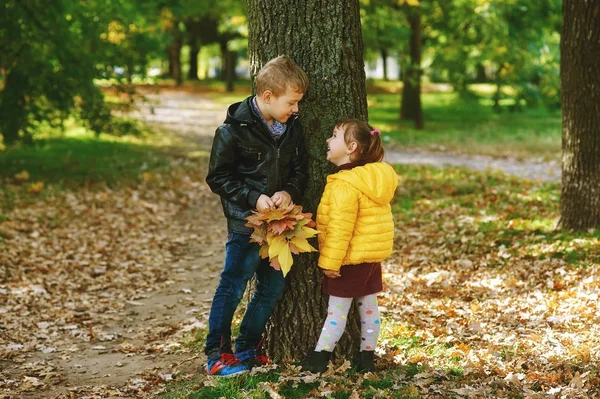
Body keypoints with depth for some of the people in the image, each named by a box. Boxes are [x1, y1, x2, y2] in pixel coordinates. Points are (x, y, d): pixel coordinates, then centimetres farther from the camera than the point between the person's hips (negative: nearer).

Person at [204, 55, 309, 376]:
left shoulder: (291, 128, 4)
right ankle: (217, 353, 9)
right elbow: (218, 177, -9)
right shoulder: (233, 130, -13)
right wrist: (253, 198, -19)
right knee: (233, 286, -4)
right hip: (245, 224, -6)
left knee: (273, 288, 12)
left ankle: (247, 349, 27)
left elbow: (300, 170, 11)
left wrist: (289, 193, -10)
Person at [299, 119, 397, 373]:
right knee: (369, 307, 12)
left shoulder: (345, 185, -22)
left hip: (350, 258, -8)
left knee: (337, 309, 0)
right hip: (373, 256, 8)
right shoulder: (376, 178, 6)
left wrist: (330, 261, -19)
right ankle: (366, 357, 20)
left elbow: (340, 228, -25)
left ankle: (319, 358, 8)